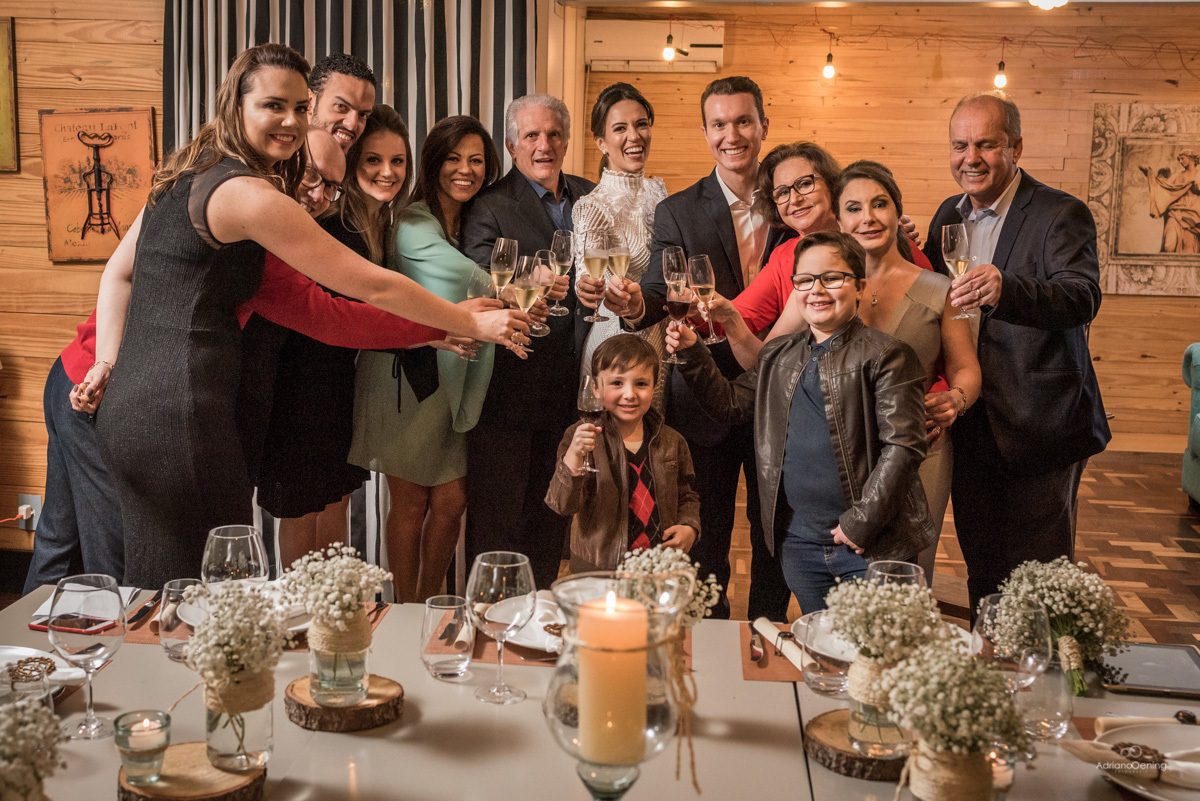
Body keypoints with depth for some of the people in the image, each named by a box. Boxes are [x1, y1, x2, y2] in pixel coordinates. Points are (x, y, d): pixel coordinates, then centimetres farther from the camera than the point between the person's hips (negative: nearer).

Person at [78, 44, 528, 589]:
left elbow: (118, 274, 21)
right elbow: (373, 286, -12)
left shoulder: (188, 175, 14)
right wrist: (475, 325, -3)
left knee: (158, 600, 18)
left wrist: (110, 362, 12)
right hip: (181, 417, -10)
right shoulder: (248, 193, -14)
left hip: (130, 409, 10)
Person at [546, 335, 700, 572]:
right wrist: (573, 457, -26)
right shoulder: (581, 437, -3)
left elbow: (687, 497, 21)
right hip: (597, 570, -4)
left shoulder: (671, 442, 8)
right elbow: (563, 506, -12)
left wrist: (689, 528, 2)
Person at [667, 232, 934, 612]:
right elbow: (728, 402, 17)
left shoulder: (884, 354, -8)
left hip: (873, 542, -5)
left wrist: (862, 522, -15)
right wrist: (692, 353, 4)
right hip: (799, 543, 5)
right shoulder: (778, 356, 12)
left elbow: (903, 442, -13)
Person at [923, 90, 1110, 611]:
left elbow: (1083, 297, -30)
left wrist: (1004, 289, -47)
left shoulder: (1061, 215, -11)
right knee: (982, 572, 16)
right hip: (970, 428, 6)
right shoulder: (949, 215, 9)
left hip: (1039, 429, -6)